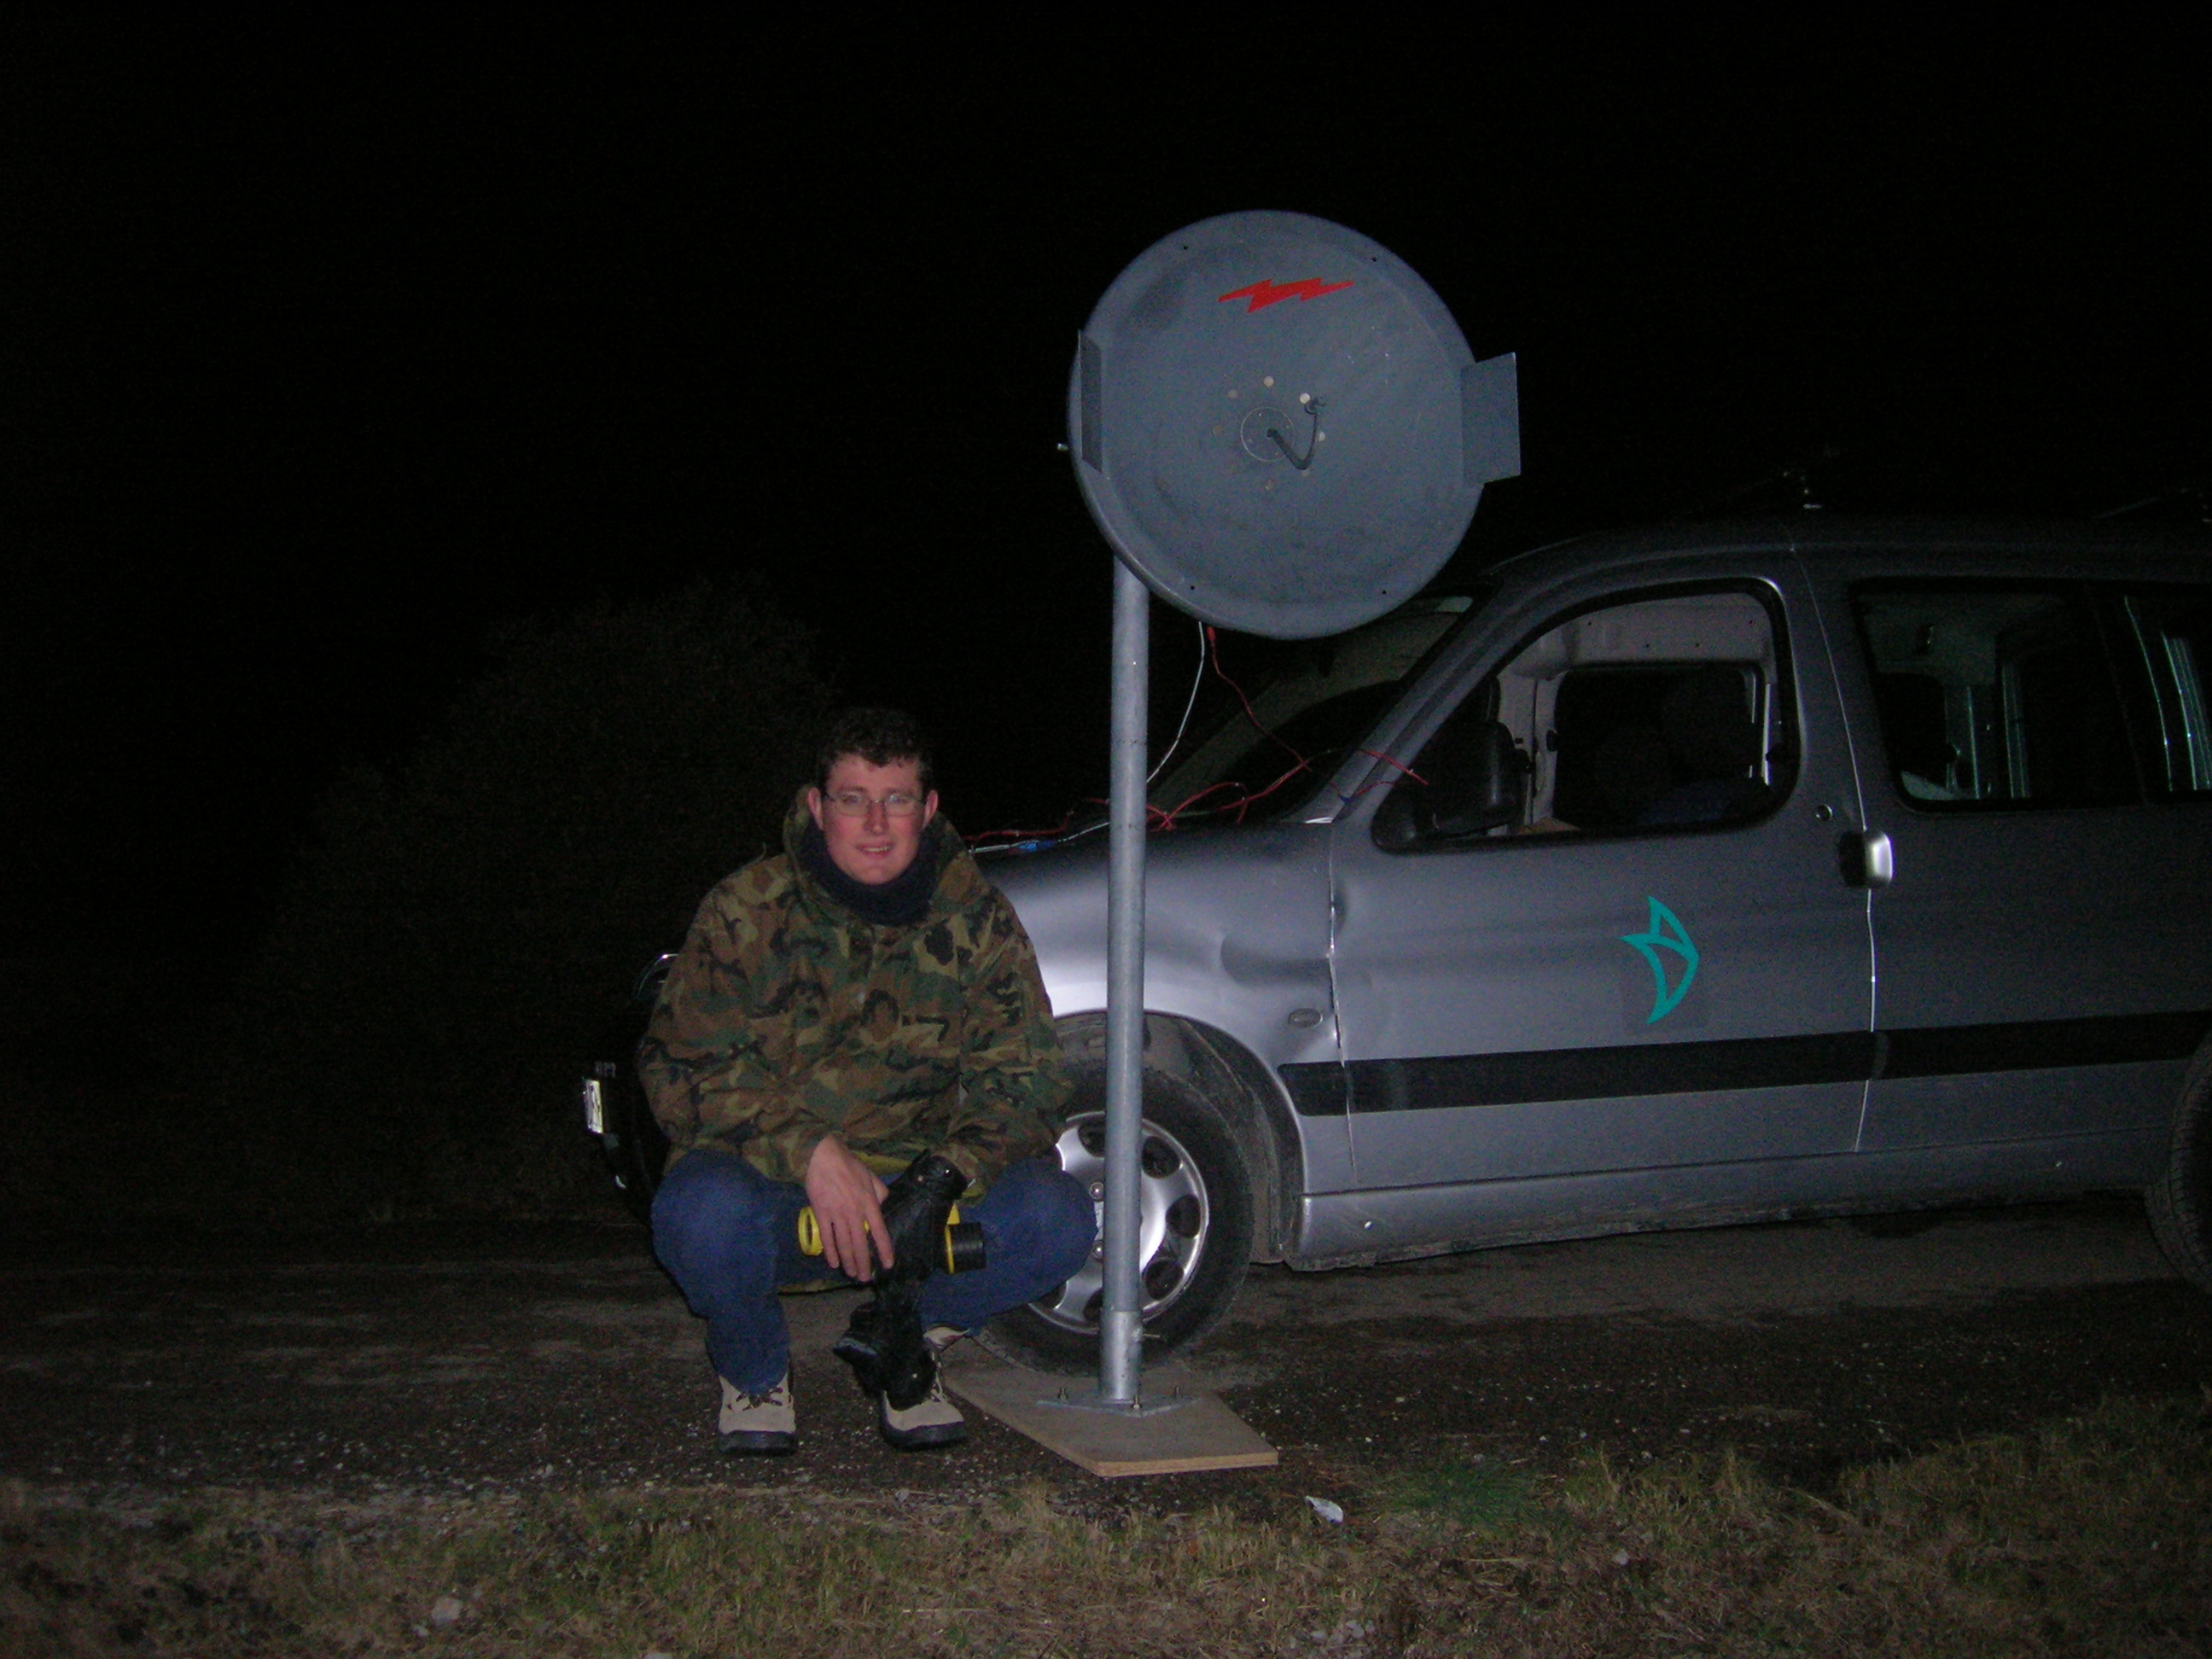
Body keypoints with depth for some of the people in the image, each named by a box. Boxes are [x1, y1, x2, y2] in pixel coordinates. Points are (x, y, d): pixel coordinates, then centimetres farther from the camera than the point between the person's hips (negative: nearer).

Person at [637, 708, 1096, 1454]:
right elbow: (682, 1068, -11)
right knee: (703, 1215, -37)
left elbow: (1024, 1082, -2)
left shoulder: (976, 920, -1)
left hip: (912, 1183, 2)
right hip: (769, 1183, -2)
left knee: (1058, 1220, -24)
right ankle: (754, 1371, 1)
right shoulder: (748, 912, -6)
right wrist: (811, 1154, -26)